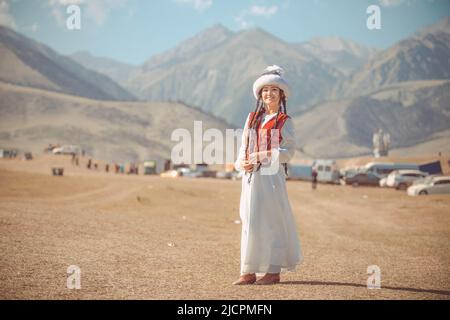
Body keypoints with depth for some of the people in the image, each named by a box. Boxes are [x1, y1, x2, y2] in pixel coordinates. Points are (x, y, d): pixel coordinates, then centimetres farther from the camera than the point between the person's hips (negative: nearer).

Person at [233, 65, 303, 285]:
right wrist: (242, 163, -7)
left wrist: (261, 156, -16)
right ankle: (249, 271, 6)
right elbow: (243, 147, 14)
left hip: (271, 176, -5)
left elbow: (288, 151, -8)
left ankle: (273, 271, 2)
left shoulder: (284, 121, 1)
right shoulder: (252, 118, 16)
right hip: (250, 176, 5)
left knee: (271, 220, -4)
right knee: (249, 221, 3)